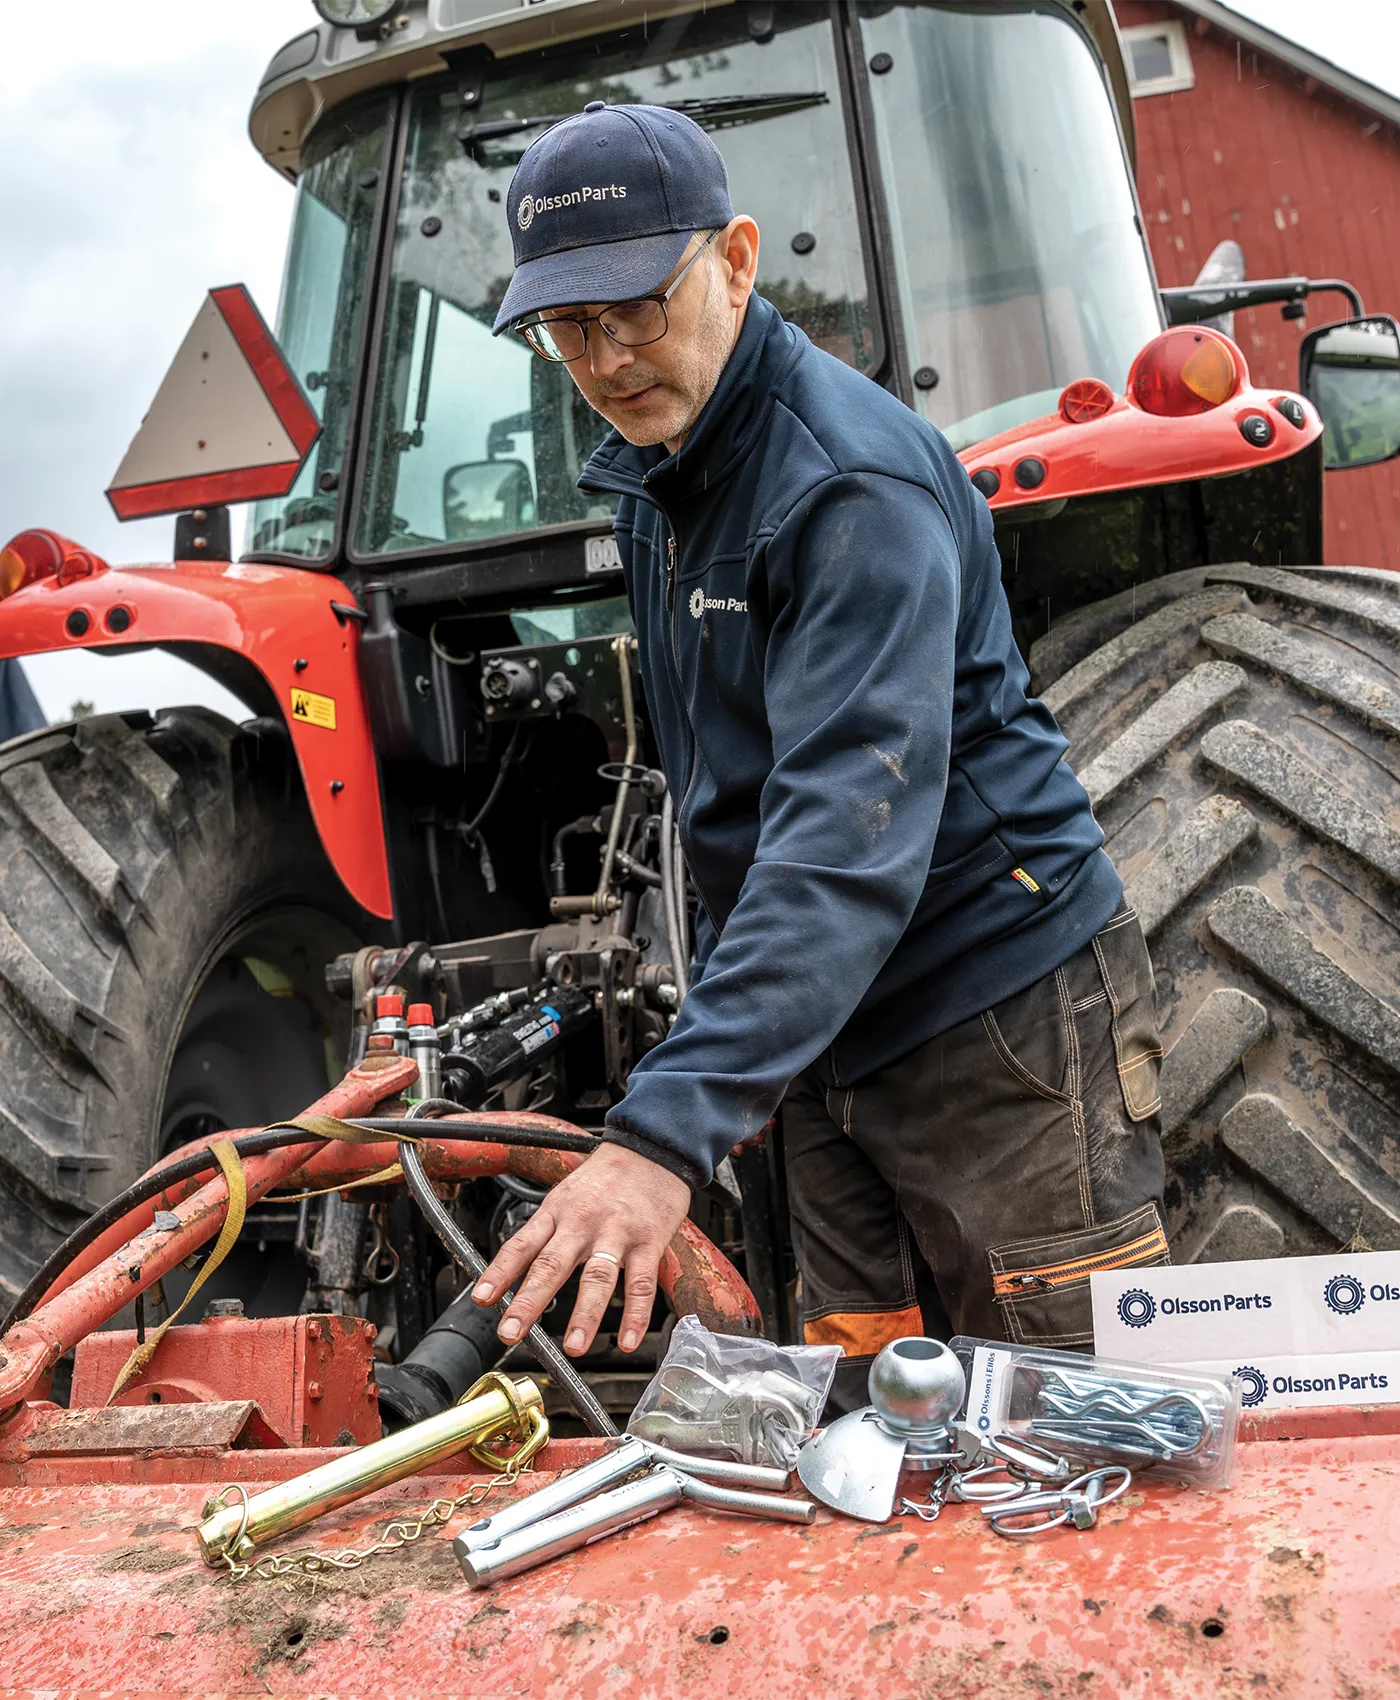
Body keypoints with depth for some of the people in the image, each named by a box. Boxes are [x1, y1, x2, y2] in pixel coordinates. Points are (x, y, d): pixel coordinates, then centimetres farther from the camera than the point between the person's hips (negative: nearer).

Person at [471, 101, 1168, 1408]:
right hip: (833, 1039, 8)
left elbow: (850, 831, -33)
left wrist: (671, 1126, -40)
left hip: (1007, 1016, -8)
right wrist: (722, 1063, 21)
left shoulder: (853, 480, -20)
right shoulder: (647, 475, 10)